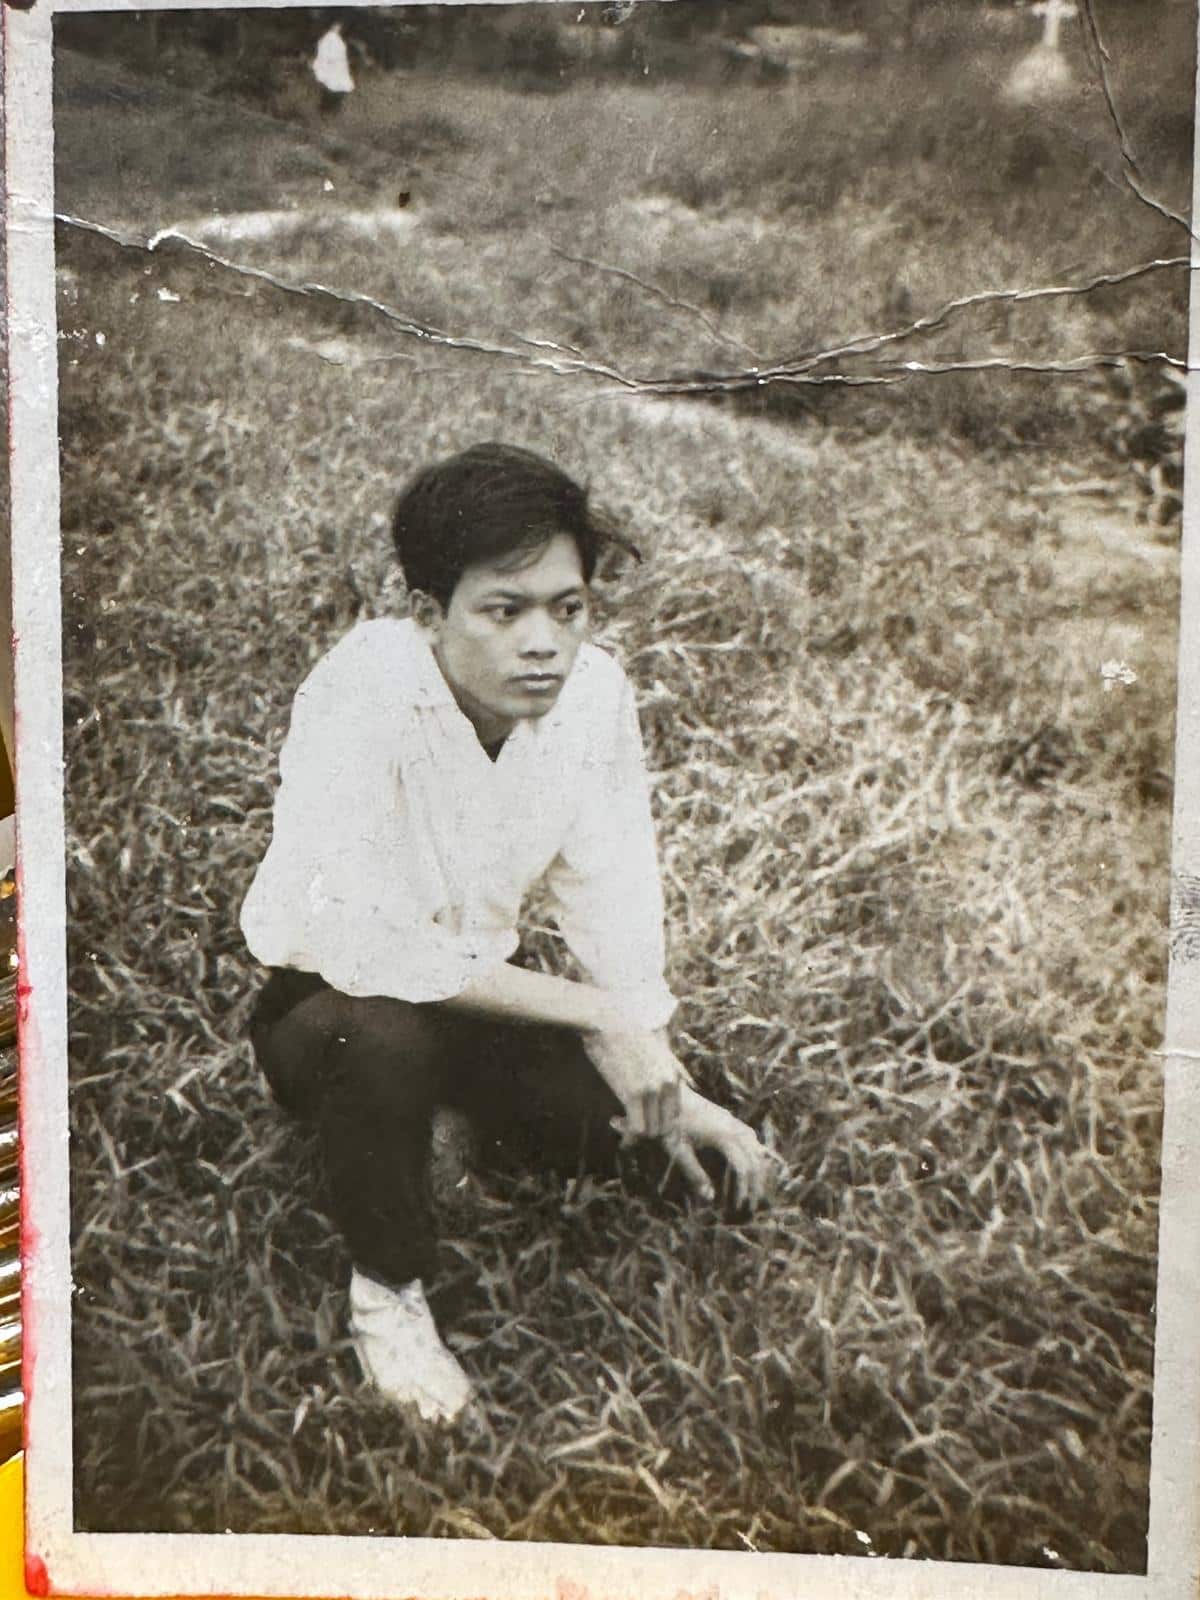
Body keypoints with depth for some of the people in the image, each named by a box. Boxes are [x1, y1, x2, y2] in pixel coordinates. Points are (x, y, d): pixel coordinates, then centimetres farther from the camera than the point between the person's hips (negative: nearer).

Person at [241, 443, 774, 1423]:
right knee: (383, 1032, -37)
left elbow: (611, 894, -4)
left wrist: (670, 1087, -5)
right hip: (321, 999, -5)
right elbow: (357, 939, -39)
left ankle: (485, 1123, 22)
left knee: (611, 1117, -15)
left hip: (477, 985, 5)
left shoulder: (595, 692, -15)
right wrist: (592, 1013, -34)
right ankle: (387, 1291, -8)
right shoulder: (361, 696, -32)